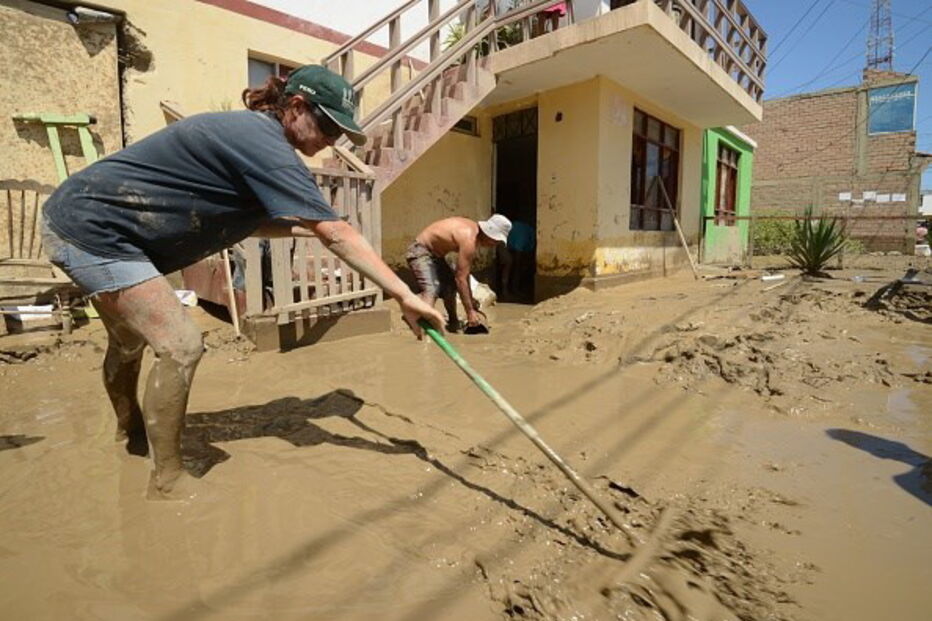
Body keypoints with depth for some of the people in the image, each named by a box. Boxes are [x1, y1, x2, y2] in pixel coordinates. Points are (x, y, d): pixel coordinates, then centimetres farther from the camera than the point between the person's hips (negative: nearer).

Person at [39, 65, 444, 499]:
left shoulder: (251, 134, 5)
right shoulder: (262, 141, -25)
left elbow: (243, 222, 10)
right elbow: (335, 233, -34)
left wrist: (308, 227, 0)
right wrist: (404, 295, -34)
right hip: (92, 229, -11)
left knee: (131, 339, 24)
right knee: (180, 346, -16)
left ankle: (132, 437, 48)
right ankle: (167, 482, 0)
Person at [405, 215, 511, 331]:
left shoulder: (474, 230, 1)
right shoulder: (469, 240, -28)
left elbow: (465, 274, 11)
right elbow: (460, 279, -27)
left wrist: (470, 299, 14)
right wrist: (470, 312, -22)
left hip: (434, 253, 10)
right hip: (420, 251, -10)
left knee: (450, 287, 18)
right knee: (431, 290, -29)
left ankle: (453, 322, 35)